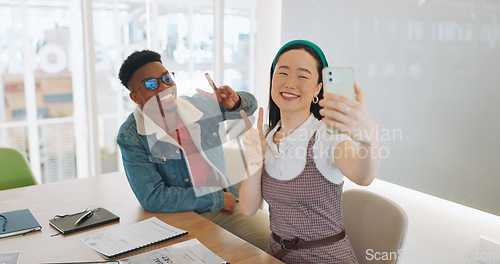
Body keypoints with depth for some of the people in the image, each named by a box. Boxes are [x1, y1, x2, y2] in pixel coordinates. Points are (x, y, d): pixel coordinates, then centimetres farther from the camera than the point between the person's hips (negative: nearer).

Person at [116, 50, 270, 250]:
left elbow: (250, 105, 16)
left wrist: (234, 103, -10)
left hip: (224, 204, 4)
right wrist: (217, 199, -16)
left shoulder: (202, 106, -3)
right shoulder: (131, 136, -13)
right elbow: (152, 198, -19)